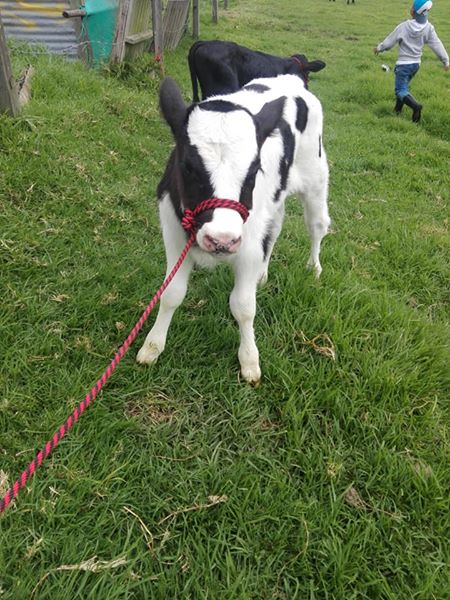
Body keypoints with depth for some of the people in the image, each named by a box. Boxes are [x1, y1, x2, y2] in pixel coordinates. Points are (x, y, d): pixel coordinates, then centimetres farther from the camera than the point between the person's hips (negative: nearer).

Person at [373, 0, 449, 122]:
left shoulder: (403, 26, -18)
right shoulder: (428, 28, -7)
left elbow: (390, 41, -7)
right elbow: (437, 45, -4)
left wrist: (379, 48, 12)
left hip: (404, 64, -6)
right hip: (416, 63, 6)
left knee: (400, 90, -6)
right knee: (404, 86, 25)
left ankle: (415, 105, -32)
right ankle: (398, 109, 32)